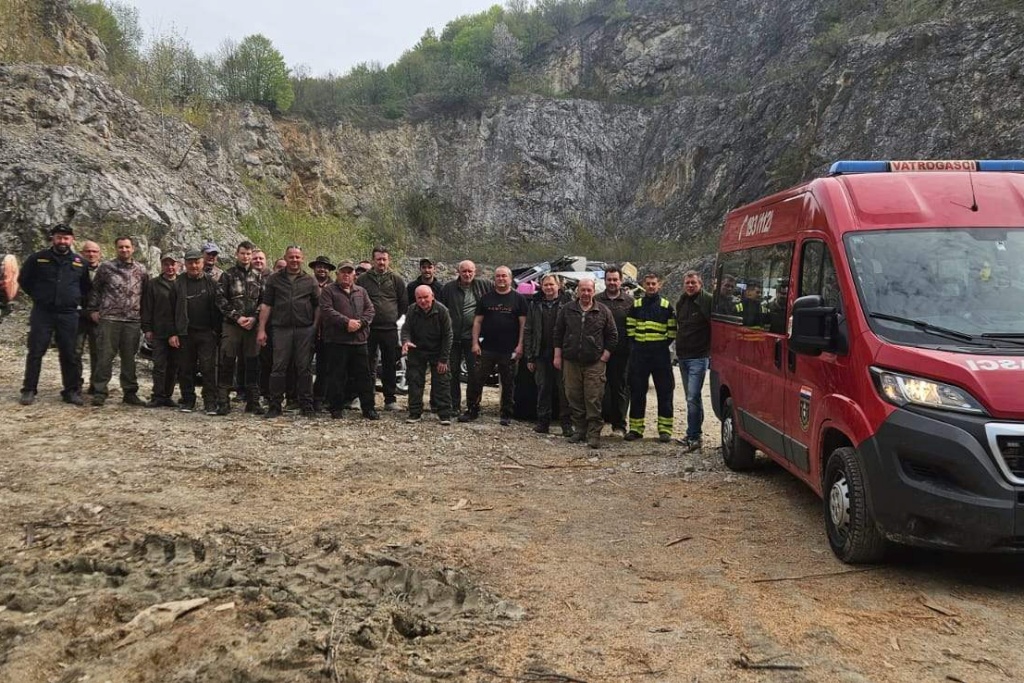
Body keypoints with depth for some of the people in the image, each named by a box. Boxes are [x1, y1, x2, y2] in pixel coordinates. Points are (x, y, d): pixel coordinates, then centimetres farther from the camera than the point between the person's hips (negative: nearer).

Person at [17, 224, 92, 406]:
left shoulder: (80, 262, 7)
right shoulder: (38, 258, 2)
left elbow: (86, 287, 20)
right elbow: (23, 280, 12)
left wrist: (76, 300, 10)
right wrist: (38, 296, 8)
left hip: (68, 315, 1)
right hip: (42, 313, -1)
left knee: (69, 354, 5)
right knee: (35, 352, 0)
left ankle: (71, 390, 12)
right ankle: (29, 390, 7)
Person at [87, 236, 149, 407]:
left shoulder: (141, 271, 9)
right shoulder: (106, 267, 3)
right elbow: (95, 289, 7)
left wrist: (144, 315, 9)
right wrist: (93, 310, 2)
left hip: (133, 321, 2)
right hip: (109, 319, -2)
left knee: (129, 358, 8)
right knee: (105, 356, -3)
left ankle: (130, 392, 15)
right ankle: (100, 392, 3)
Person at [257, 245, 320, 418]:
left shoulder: (310, 281, 11)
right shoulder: (274, 279, 10)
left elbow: (318, 306, 11)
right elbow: (266, 305, 7)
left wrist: (315, 326, -1)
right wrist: (262, 329, 0)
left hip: (305, 330, 0)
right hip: (281, 329, 0)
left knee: (304, 368, 3)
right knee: (279, 368, -1)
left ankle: (306, 405, 9)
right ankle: (275, 405, 5)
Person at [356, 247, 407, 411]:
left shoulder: (396, 280, 6)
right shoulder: (363, 279, 5)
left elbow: (404, 303, 12)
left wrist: (394, 317, 9)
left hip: (390, 329, 1)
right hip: (368, 328, 0)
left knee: (390, 365, 6)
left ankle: (390, 399, 13)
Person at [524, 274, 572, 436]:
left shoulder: (566, 303, 0)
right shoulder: (535, 304, 10)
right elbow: (528, 331, 9)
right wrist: (529, 357, 4)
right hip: (541, 354, 3)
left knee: (564, 388, -1)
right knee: (543, 388, 7)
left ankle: (567, 423, 5)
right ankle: (543, 421, 15)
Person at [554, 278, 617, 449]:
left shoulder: (603, 311, 3)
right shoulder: (567, 310, 7)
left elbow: (613, 335, 6)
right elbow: (558, 334, 12)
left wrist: (604, 356, -1)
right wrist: (557, 356, 7)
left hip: (594, 364, -2)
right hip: (571, 362, 3)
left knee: (594, 400, -5)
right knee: (574, 397, 6)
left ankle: (594, 433, -1)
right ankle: (580, 429, 18)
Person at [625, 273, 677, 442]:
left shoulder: (666, 306, 4)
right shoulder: (636, 305, 9)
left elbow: (672, 331, 5)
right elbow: (630, 328, 10)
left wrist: (663, 344, -3)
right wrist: (635, 344, 1)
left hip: (660, 353, -1)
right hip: (639, 353, 2)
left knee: (665, 391, 0)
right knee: (637, 391, 4)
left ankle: (665, 429, 6)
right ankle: (635, 428, 12)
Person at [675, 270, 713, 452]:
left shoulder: (708, 301, -12)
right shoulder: (681, 302, 13)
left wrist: (712, 349, -17)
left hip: (698, 357, -8)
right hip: (683, 356, 8)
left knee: (693, 397, -13)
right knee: (692, 397, 15)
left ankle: (693, 436, -9)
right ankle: (694, 434, 24)